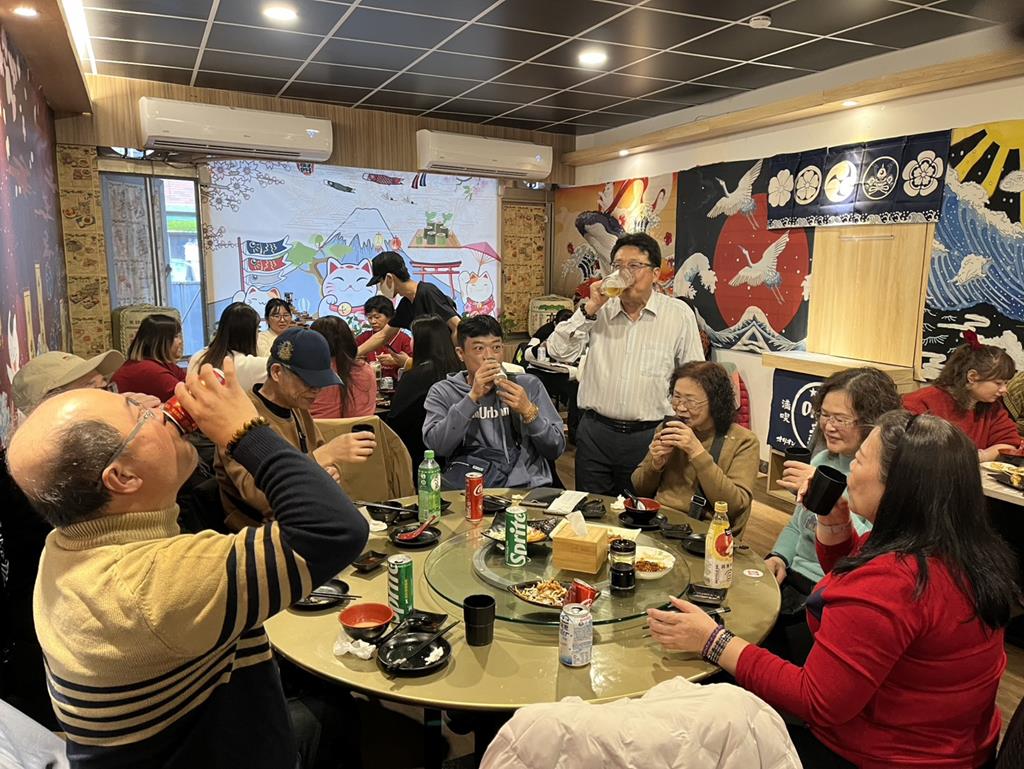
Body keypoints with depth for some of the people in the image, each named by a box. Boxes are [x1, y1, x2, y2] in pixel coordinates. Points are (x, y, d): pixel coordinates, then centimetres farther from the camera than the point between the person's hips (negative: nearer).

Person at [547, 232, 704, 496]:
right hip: (595, 432, 2)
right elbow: (559, 352, -5)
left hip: (649, 435, -2)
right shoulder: (600, 311, 4)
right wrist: (590, 309, -12)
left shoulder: (679, 314, -2)